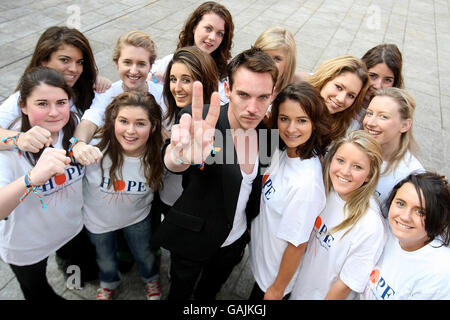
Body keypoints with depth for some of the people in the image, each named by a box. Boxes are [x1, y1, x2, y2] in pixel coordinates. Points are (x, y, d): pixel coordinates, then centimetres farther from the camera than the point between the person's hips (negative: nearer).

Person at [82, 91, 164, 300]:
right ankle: (108, 283, 66)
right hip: (97, 219, 0)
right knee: (106, 259, 29)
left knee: (144, 254, 28)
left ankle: (151, 279, 65)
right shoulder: (96, 145, -35)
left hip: (137, 218, 1)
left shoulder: (157, 155, -27)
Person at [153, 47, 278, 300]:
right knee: (180, 291, 23)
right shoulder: (200, 121, -28)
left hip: (236, 239, 4)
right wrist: (181, 155, -71)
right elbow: (171, 161, -48)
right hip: (193, 240, -4)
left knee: (210, 290, 31)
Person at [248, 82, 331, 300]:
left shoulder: (307, 183, -36)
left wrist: (277, 290, -13)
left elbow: (297, 245, -25)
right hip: (260, 255, 6)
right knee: (254, 294, 30)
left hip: (276, 272, -6)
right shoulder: (282, 153, -12)